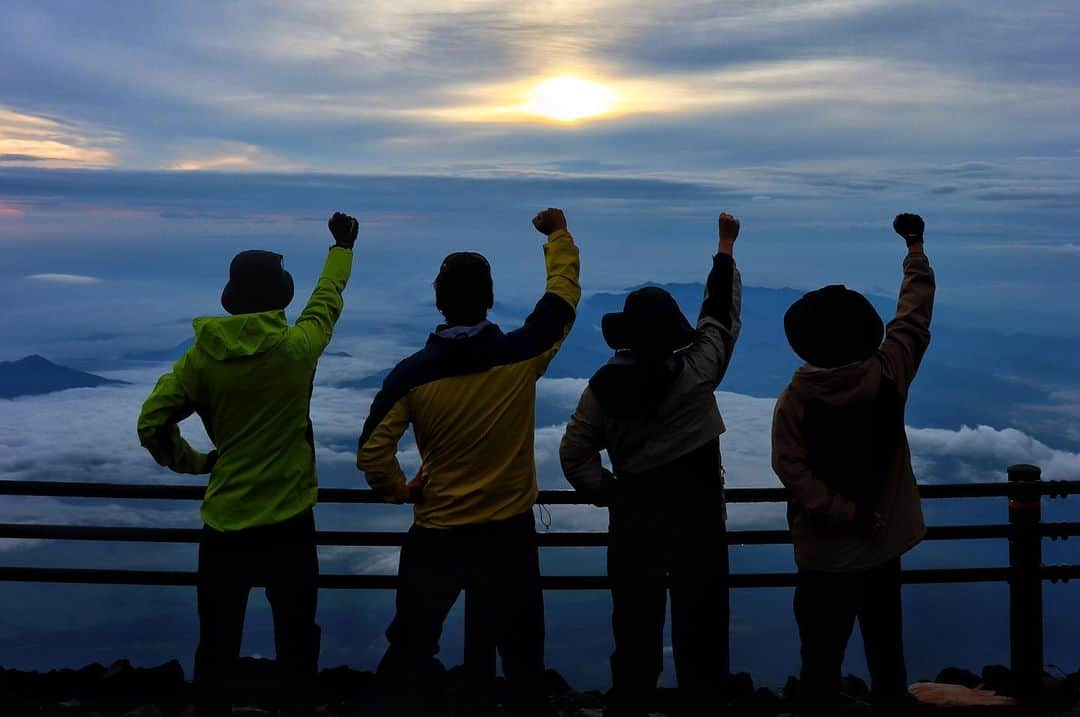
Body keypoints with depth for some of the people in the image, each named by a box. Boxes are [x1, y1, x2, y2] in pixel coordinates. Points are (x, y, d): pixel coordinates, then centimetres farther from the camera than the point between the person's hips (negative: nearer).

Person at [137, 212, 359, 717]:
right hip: (288, 524, -1)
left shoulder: (202, 357, -7)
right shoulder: (297, 349, -10)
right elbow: (328, 299, 9)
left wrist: (196, 463, 10)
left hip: (223, 527, 1)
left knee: (216, 647, 14)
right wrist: (342, 246, 26)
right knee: (297, 645, 14)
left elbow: (152, 425, -8)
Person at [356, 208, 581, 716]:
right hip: (509, 534, 0)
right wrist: (558, 235, 20)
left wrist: (402, 491, 6)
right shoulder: (522, 357, -12)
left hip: (435, 536, 0)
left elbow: (372, 455, -14)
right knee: (520, 653, 14)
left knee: (411, 648, 16)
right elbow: (564, 294, 5)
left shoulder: (413, 374, -13)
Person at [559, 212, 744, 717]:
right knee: (700, 628, 9)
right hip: (697, 511, -2)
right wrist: (725, 246, 16)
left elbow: (573, 454, -5)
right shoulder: (697, 370, -10)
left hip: (633, 514, 2)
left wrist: (608, 494, 7)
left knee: (635, 629, 13)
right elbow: (721, 314, 5)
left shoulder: (605, 385, -6)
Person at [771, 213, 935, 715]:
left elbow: (792, 471, -21)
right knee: (886, 643, 20)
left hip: (826, 550, -3)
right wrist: (915, 246, 13)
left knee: (822, 655, 5)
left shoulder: (794, 401, -15)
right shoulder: (887, 376, -11)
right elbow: (914, 314, 2)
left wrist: (847, 515, -15)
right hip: (885, 539, 3)